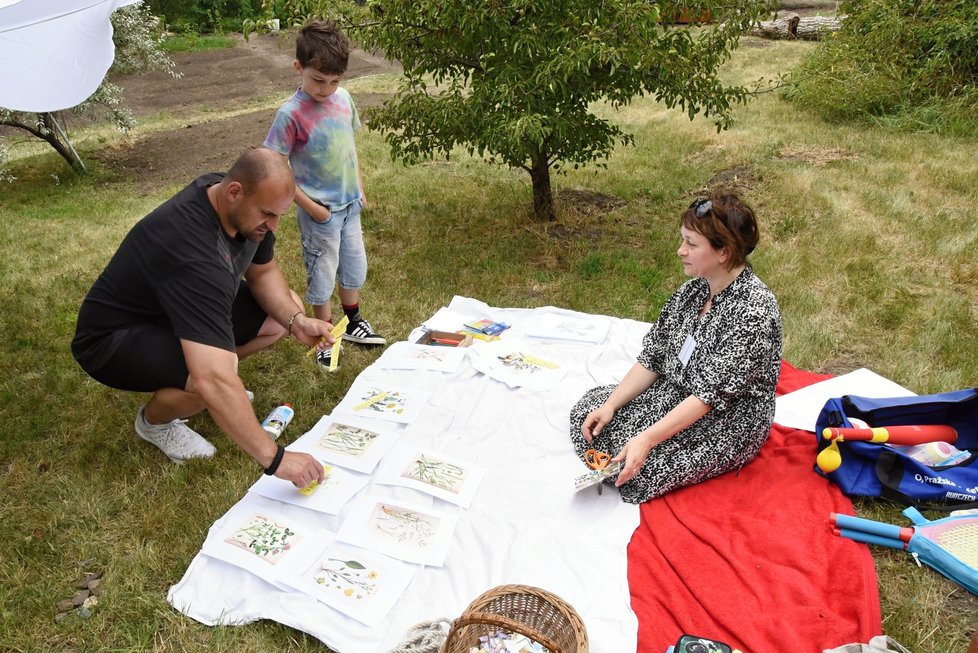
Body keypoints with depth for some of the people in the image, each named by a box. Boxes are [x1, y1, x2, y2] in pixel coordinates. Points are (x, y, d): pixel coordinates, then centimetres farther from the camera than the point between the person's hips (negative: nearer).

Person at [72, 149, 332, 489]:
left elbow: (264, 271, 2)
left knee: (287, 306, -2)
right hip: (113, 340, -8)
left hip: (188, 308, 8)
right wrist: (274, 458, -43)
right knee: (213, 377, -36)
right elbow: (212, 380, -47)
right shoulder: (191, 249, -41)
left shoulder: (242, 206, -15)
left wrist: (296, 320, -17)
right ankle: (154, 420, 0)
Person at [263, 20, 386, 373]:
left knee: (354, 265, 20)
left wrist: (359, 186, 11)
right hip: (320, 211, -6)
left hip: (350, 204, 6)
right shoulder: (291, 114, -20)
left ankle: (352, 321, 41)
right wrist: (311, 208, -16)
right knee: (322, 274, 9)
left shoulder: (343, 98, -2)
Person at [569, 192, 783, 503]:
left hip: (729, 423, -7)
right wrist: (611, 404, -9)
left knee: (634, 467, -21)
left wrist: (648, 439, -31)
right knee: (586, 411, -3)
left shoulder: (754, 310, -25)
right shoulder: (694, 290, 0)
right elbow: (652, 357, 1)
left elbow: (712, 393, -28)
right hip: (676, 395, 8)